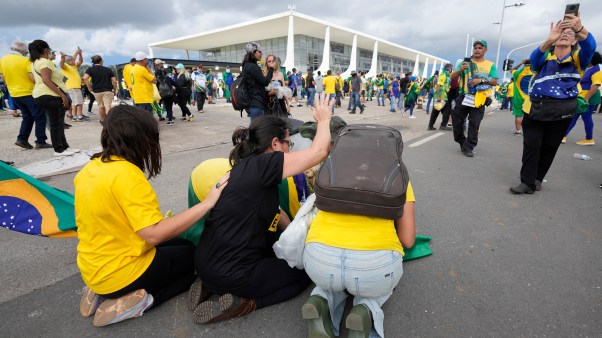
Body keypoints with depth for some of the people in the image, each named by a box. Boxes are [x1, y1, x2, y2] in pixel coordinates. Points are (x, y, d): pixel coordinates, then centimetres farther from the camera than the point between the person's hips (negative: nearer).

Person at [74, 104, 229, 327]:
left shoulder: (90, 168, 0)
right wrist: (207, 203, -28)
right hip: (120, 273, -8)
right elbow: (154, 234, -30)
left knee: (181, 244, 23)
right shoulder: (126, 173, -26)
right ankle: (140, 299, -4)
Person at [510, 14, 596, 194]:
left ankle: (537, 179, 25)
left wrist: (580, 28, -36)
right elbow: (534, 58, -19)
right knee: (531, 145, -5)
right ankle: (528, 182, 1)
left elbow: (590, 46, -17)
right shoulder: (544, 57, 4)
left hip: (562, 111, 2)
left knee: (550, 147, 10)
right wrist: (549, 40, -37)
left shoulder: (578, 58, 5)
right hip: (536, 107, -1)